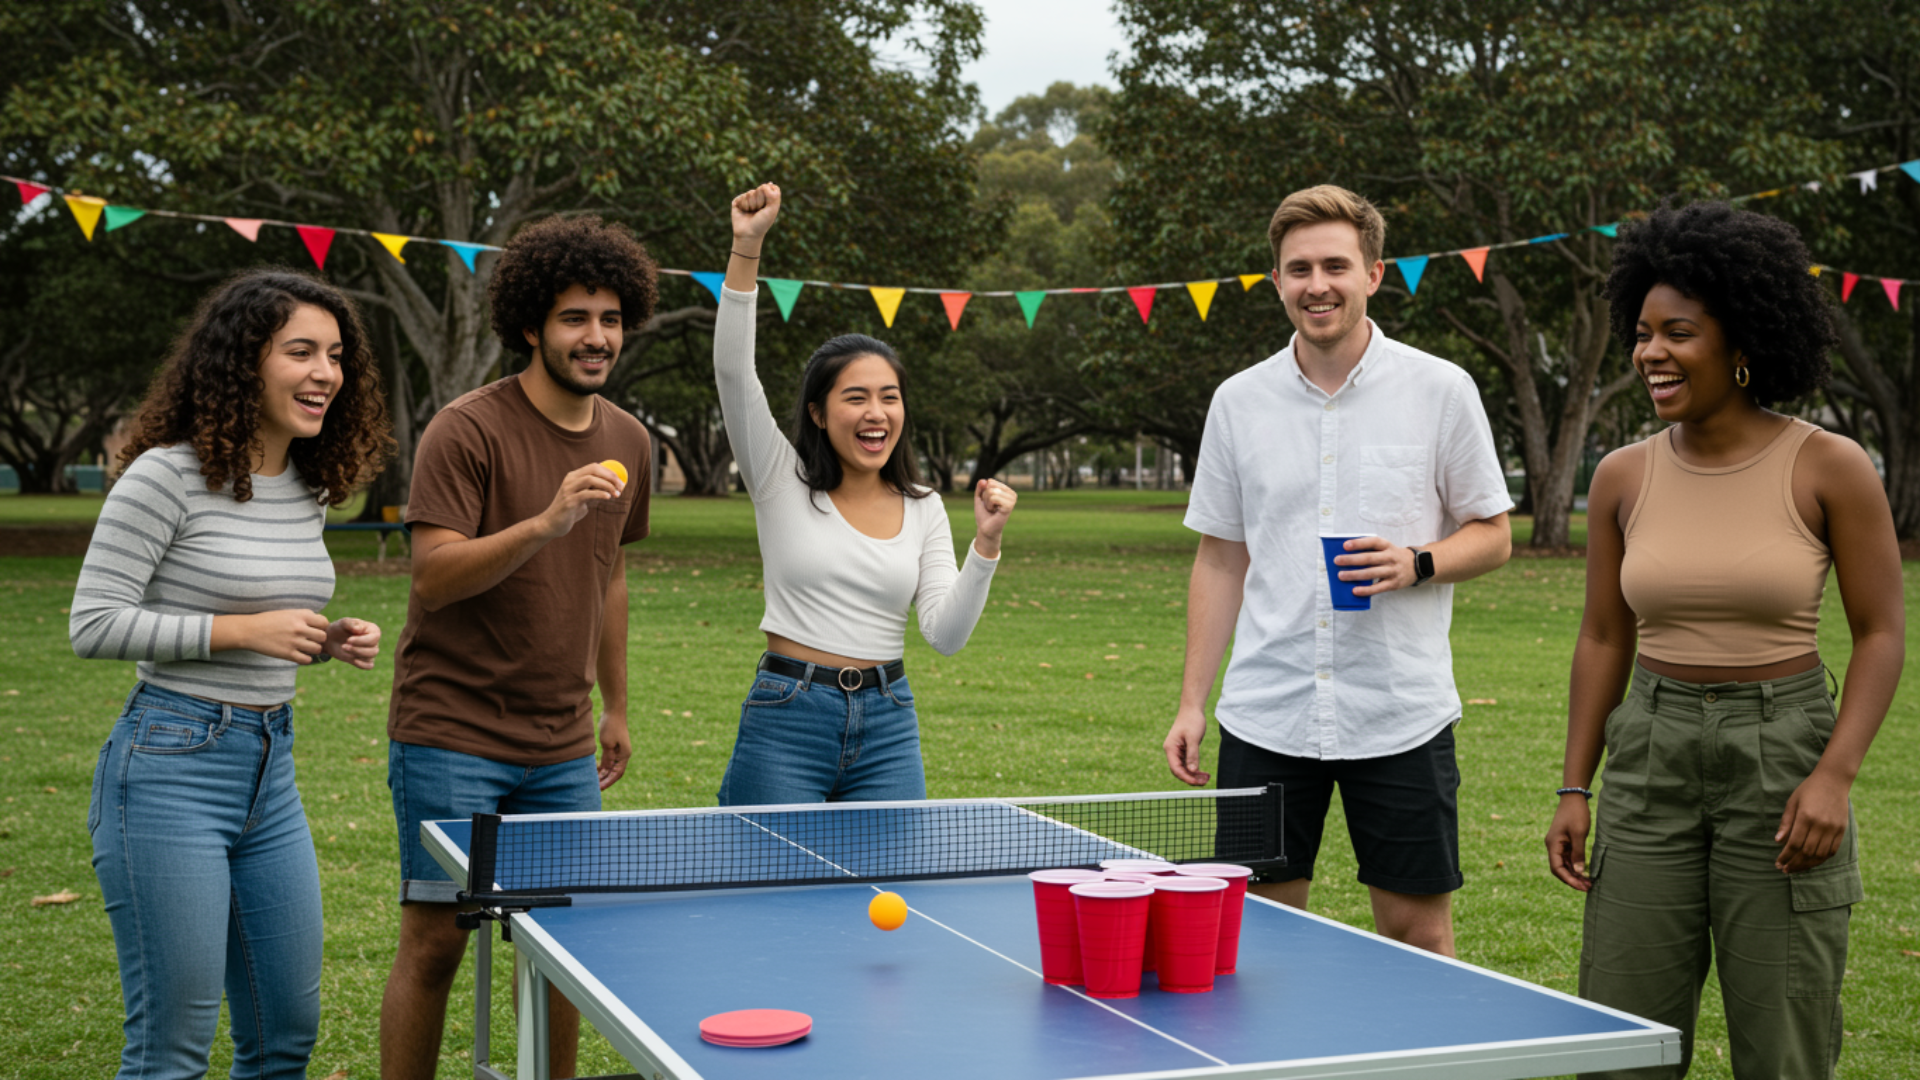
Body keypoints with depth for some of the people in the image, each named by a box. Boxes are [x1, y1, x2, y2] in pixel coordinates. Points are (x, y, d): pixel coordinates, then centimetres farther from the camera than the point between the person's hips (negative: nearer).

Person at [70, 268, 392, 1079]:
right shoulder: (168, 475, -13)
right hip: (172, 769, -7)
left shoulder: (310, 488, 10)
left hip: (271, 770, 7)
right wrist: (241, 630, -18)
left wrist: (327, 642, 2)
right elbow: (93, 626, -14)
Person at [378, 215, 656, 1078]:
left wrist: (615, 705, 20)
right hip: (451, 736, -5)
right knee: (434, 943, -1)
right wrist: (544, 522, -32)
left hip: (561, 748, 6)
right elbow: (432, 578, -20)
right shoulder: (468, 431, -12)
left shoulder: (628, 442, 8)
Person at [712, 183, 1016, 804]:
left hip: (887, 728, 3)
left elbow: (946, 634, -2)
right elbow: (733, 371, -13)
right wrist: (746, 247, -21)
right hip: (786, 718, -3)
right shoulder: (782, 481, 0)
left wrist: (986, 544, -16)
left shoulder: (923, 510, 6)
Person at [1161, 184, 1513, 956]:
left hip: (1401, 715, -2)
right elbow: (1220, 559, 11)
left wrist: (1416, 565, -16)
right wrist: (1192, 703, 7)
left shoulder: (1441, 390, -1)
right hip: (1264, 717, 2)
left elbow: (1492, 536, 6)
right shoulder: (1239, 401, 6)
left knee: (1420, 934, 5)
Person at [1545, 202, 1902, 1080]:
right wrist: (1574, 790, 6)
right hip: (1652, 754, 3)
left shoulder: (1831, 469, -7)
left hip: (1782, 753, -3)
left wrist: (1834, 775, -15)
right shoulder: (1622, 477, 2)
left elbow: (1882, 634, -4)